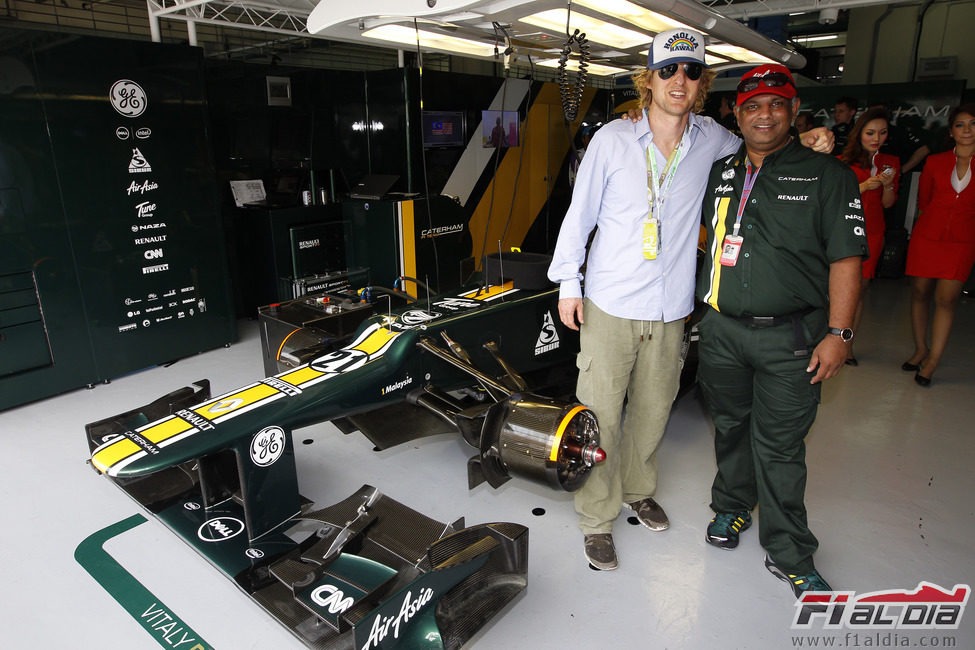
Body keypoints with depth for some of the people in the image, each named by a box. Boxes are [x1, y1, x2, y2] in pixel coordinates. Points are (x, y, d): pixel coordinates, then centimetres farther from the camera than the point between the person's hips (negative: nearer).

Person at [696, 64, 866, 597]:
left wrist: (838, 333, -11)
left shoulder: (828, 176, 0)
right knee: (730, 427, 17)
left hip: (790, 338, -3)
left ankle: (789, 554, 18)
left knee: (780, 446, 2)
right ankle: (732, 508, 39)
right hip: (722, 330, 4)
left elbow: (845, 258, -5)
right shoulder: (718, 173, 11)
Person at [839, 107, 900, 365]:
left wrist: (888, 184, -7)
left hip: (872, 233, 3)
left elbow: (888, 203, 11)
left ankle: (849, 342, 10)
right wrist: (864, 186, -16)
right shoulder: (842, 162, -1)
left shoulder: (891, 162, 11)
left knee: (861, 286, 1)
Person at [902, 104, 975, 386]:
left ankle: (933, 361, 1)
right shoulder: (935, 162, 4)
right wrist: (939, 219, 10)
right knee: (920, 293, 6)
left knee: (946, 299, -6)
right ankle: (920, 349, 21)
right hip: (927, 236, 1)